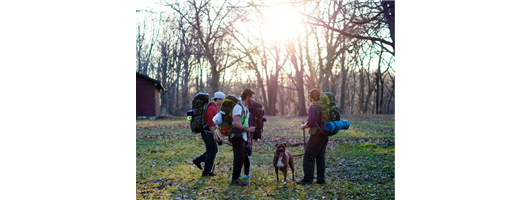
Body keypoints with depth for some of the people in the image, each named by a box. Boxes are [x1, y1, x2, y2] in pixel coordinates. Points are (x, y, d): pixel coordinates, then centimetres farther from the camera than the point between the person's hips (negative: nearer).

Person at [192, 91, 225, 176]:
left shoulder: (212, 107, 16)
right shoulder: (212, 108, -18)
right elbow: (210, 123, -25)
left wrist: (217, 134, 22)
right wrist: (214, 135, -22)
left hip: (207, 132, 10)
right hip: (208, 133, -10)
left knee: (214, 150, 18)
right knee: (211, 152, 0)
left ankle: (198, 160, 20)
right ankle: (206, 172, 10)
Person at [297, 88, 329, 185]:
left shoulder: (313, 107, -15)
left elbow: (310, 123, -19)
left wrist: (303, 126, 0)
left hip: (317, 136, -8)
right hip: (324, 135, 8)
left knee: (308, 157, -1)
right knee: (320, 157, 13)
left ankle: (308, 179, 1)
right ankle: (321, 179, 15)